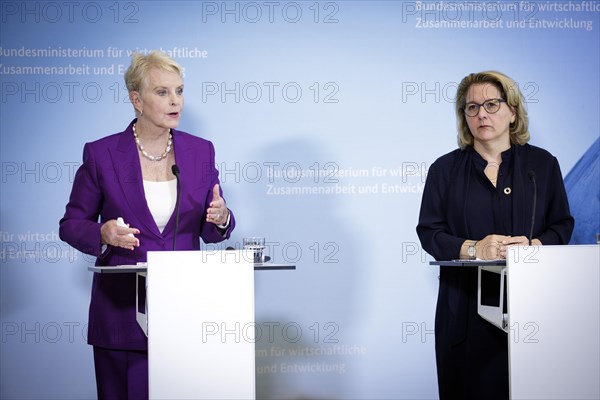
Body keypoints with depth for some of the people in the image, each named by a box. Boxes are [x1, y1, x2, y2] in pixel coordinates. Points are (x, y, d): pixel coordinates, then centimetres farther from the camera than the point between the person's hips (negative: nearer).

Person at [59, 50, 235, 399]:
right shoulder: (101, 154, -3)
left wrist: (221, 218, -13)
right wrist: (103, 233, -18)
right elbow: (72, 224, 3)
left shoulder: (201, 151, 5)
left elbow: (211, 231, 10)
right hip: (123, 308, -2)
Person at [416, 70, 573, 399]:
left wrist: (533, 245, -13)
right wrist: (473, 249, -15)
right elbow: (429, 231, 3)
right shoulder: (445, 169, 8)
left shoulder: (543, 164, 9)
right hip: (465, 305, 0)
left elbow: (562, 224, 8)